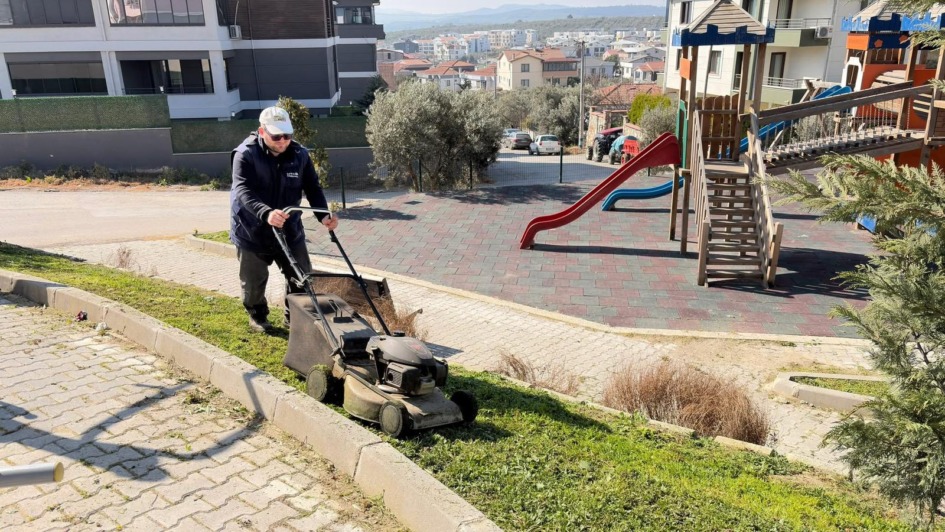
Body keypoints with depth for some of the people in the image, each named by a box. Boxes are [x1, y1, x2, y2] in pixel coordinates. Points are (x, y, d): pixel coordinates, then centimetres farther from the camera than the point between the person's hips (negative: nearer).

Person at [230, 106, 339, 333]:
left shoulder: (299, 154, -6)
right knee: (254, 280, 10)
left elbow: (312, 187, -3)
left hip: (289, 228, 3)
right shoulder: (245, 155, -19)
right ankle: (257, 316, 36)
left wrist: (324, 215, -22)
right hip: (252, 230, -3)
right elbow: (243, 191, -32)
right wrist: (266, 213, -51)